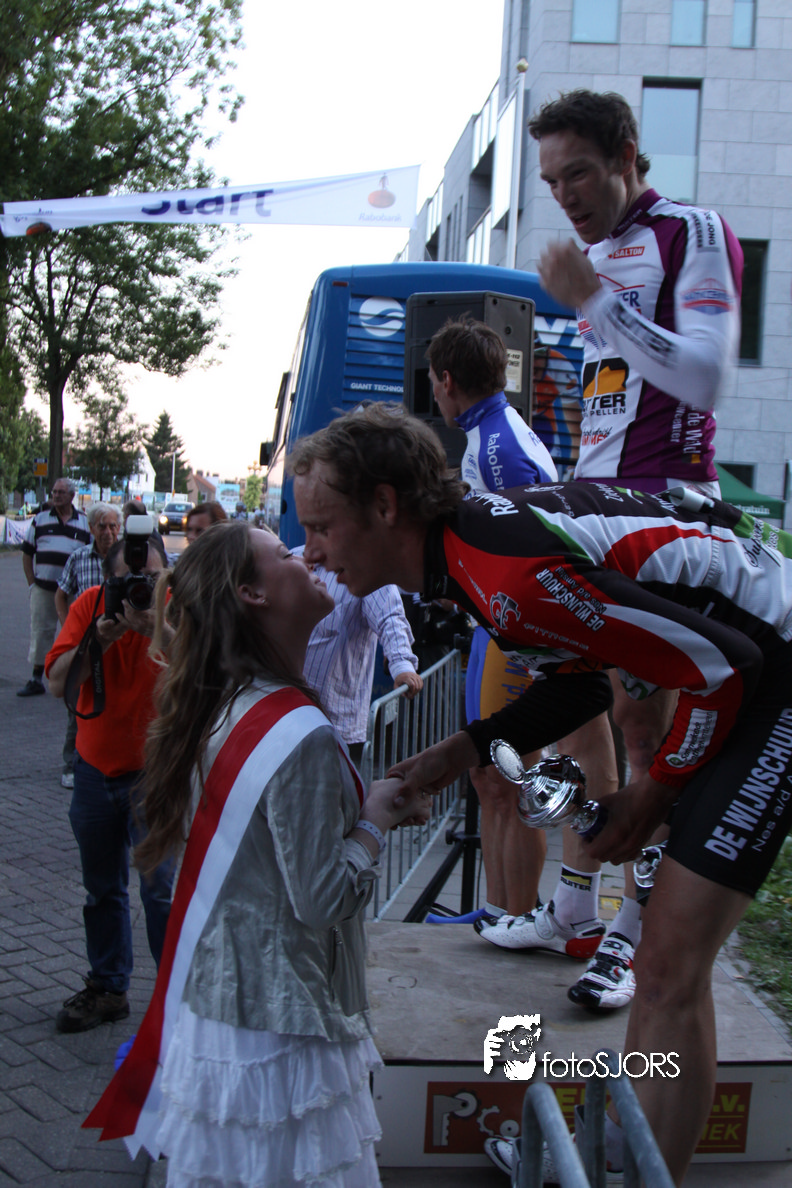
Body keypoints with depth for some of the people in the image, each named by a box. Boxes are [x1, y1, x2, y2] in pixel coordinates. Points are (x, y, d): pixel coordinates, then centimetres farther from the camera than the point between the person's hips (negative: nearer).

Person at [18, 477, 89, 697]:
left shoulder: (85, 522, 6)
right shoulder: (40, 519, 8)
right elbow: (27, 553, 10)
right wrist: (32, 582, 2)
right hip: (43, 588, 1)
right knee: (40, 632, 4)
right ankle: (36, 680, 14)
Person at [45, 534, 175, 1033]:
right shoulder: (90, 604, -6)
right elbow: (58, 682, -13)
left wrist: (155, 628, -40)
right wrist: (99, 638, -28)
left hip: (155, 770, -4)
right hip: (96, 767, 4)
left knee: (162, 888, -7)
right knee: (102, 888, 15)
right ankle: (108, 988, 32)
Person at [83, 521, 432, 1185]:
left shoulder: (224, 709, 4)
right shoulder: (302, 737, -23)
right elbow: (324, 899, -22)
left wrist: (373, 805, 6)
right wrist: (378, 818, -8)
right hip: (278, 1036, -8)